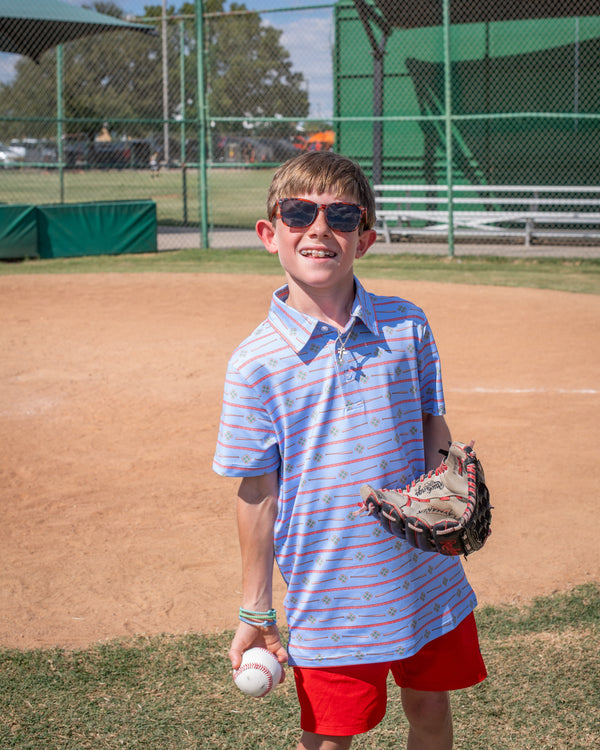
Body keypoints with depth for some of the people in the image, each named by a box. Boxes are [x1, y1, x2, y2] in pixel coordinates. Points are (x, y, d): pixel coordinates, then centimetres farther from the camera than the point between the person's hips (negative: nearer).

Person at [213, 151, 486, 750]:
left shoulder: (408, 326, -3)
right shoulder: (256, 363, -11)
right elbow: (258, 492, -6)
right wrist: (255, 613, -2)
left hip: (428, 580, 3)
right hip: (330, 598, -3)